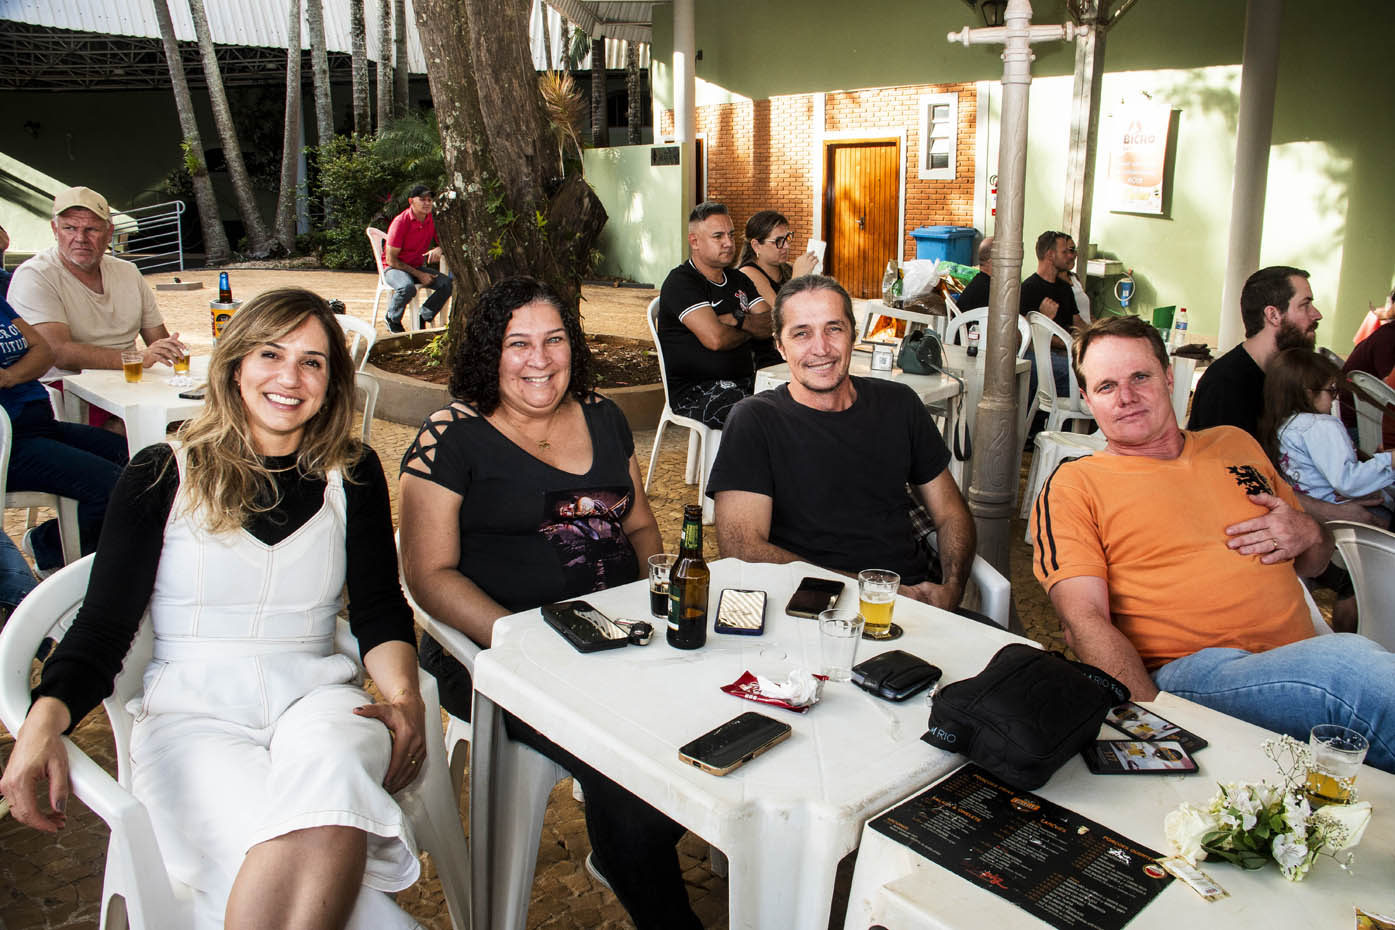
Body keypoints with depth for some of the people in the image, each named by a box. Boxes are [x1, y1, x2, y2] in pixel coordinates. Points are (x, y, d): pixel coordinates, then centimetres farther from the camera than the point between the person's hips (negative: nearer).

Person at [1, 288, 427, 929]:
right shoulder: (161, 477, 6)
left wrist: (403, 695, -12)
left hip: (317, 696, 2)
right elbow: (104, 625, 4)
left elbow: (379, 610, 8)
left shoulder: (352, 475, 11)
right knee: (279, 846, -35)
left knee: (330, 777, -37)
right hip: (192, 708, -1)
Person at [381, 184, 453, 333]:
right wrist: (419, 275, -18)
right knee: (407, 287, -38)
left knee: (447, 283, -18)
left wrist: (439, 249, -17)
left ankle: (423, 318, -3)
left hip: (418, 267, 6)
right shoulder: (401, 222, -18)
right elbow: (391, 260, -16)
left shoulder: (432, 220, -1)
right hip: (394, 268, -6)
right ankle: (392, 318, -7)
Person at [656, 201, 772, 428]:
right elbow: (715, 338, -18)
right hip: (694, 392, -7)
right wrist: (749, 331, 2)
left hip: (745, 382, 7)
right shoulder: (680, 282, -6)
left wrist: (738, 320, -10)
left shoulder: (738, 280, 18)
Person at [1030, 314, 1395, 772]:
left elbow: (1315, 562, 32)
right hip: (1187, 675, -5)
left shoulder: (1235, 444, 22)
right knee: (1347, 662, -31)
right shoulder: (1073, 486, 5)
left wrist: (1308, 534, 6)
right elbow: (1084, 621, -7)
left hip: (1303, 660, 6)